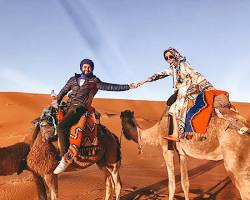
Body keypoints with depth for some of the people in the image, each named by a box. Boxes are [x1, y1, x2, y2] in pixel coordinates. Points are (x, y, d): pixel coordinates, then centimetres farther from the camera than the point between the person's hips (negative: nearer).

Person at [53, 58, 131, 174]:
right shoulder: (73, 79, 19)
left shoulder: (94, 82, 5)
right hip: (68, 106, 7)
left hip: (79, 108, -7)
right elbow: (63, 92, 27)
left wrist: (128, 86, -11)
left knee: (61, 127, -27)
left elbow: (110, 87, -3)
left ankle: (65, 158, -24)